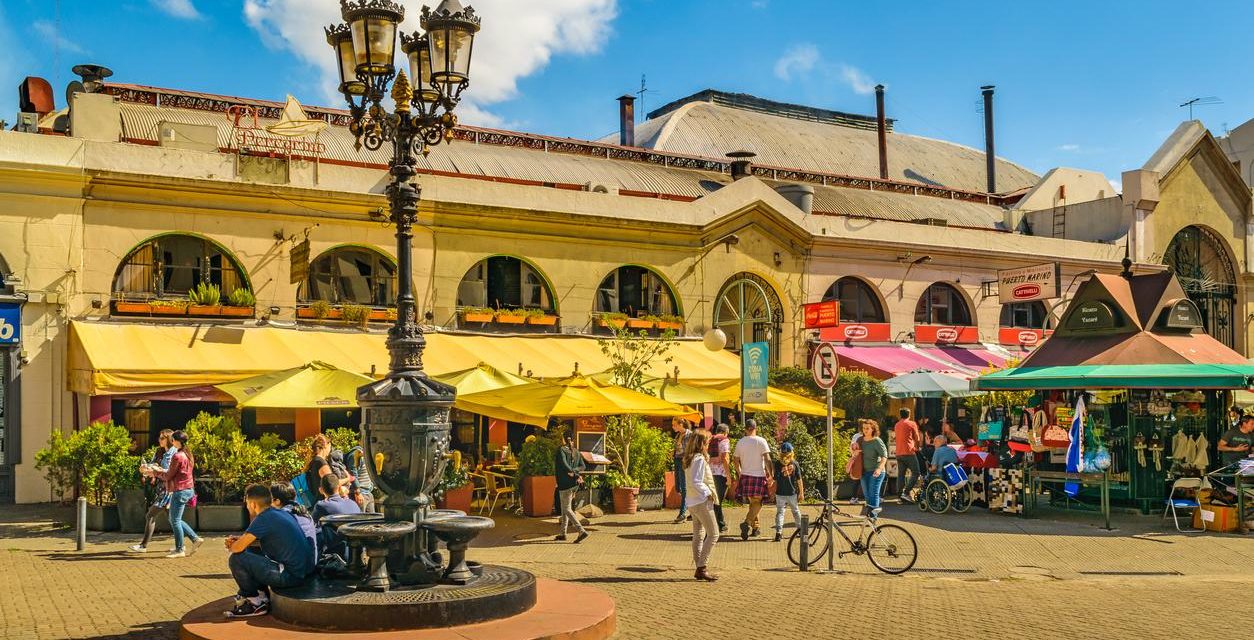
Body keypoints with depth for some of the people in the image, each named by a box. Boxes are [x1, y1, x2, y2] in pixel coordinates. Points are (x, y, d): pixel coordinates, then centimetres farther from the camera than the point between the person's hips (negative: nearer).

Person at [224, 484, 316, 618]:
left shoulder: (263, 519, -14)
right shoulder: (283, 513, 13)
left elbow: (238, 548, -15)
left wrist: (231, 546, 9)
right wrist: (239, 539, 16)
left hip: (290, 576, -10)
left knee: (236, 560, -8)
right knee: (250, 553, 23)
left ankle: (256, 603, 6)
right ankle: (262, 596, 23)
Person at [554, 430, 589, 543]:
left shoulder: (561, 450, -9)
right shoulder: (576, 452, 11)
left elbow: (564, 465, -21)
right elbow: (583, 466, 3)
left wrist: (576, 475, -17)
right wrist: (574, 470, -9)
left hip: (565, 484, -7)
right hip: (574, 484, 7)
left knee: (567, 509, -5)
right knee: (565, 508, 17)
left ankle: (582, 531, -17)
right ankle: (563, 534, 23)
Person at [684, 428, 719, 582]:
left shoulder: (689, 459, 12)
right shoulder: (699, 459, -17)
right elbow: (696, 482, -23)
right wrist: (709, 493, -14)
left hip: (692, 502, 10)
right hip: (702, 501, -10)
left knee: (698, 535, 12)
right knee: (713, 534, -5)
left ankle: (699, 569, 15)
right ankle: (702, 568, -8)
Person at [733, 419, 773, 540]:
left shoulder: (740, 442, 6)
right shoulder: (761, 441, -7)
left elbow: (736, 461, 12)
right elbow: (767, 459, -13)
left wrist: (740, 473, 26)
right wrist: (771, 473, -5)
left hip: (745, 475, 5)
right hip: (759, 475, -5)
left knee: (752, 502, 17)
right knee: (757, 503, -1)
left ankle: (755, 527, 20)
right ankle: (747, 522, -22)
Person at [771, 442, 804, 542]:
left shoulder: (778, 465, -6)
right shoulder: (795, 464, -3)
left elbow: (775, 480, -5)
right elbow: (799, 480, 0)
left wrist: (773, 492, 5)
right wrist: (801, 492, 7)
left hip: (780, 493, -2)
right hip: (792, 493, 2)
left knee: (780, 512, 0)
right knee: (795, 511, 18)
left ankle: (778, 532, -14)